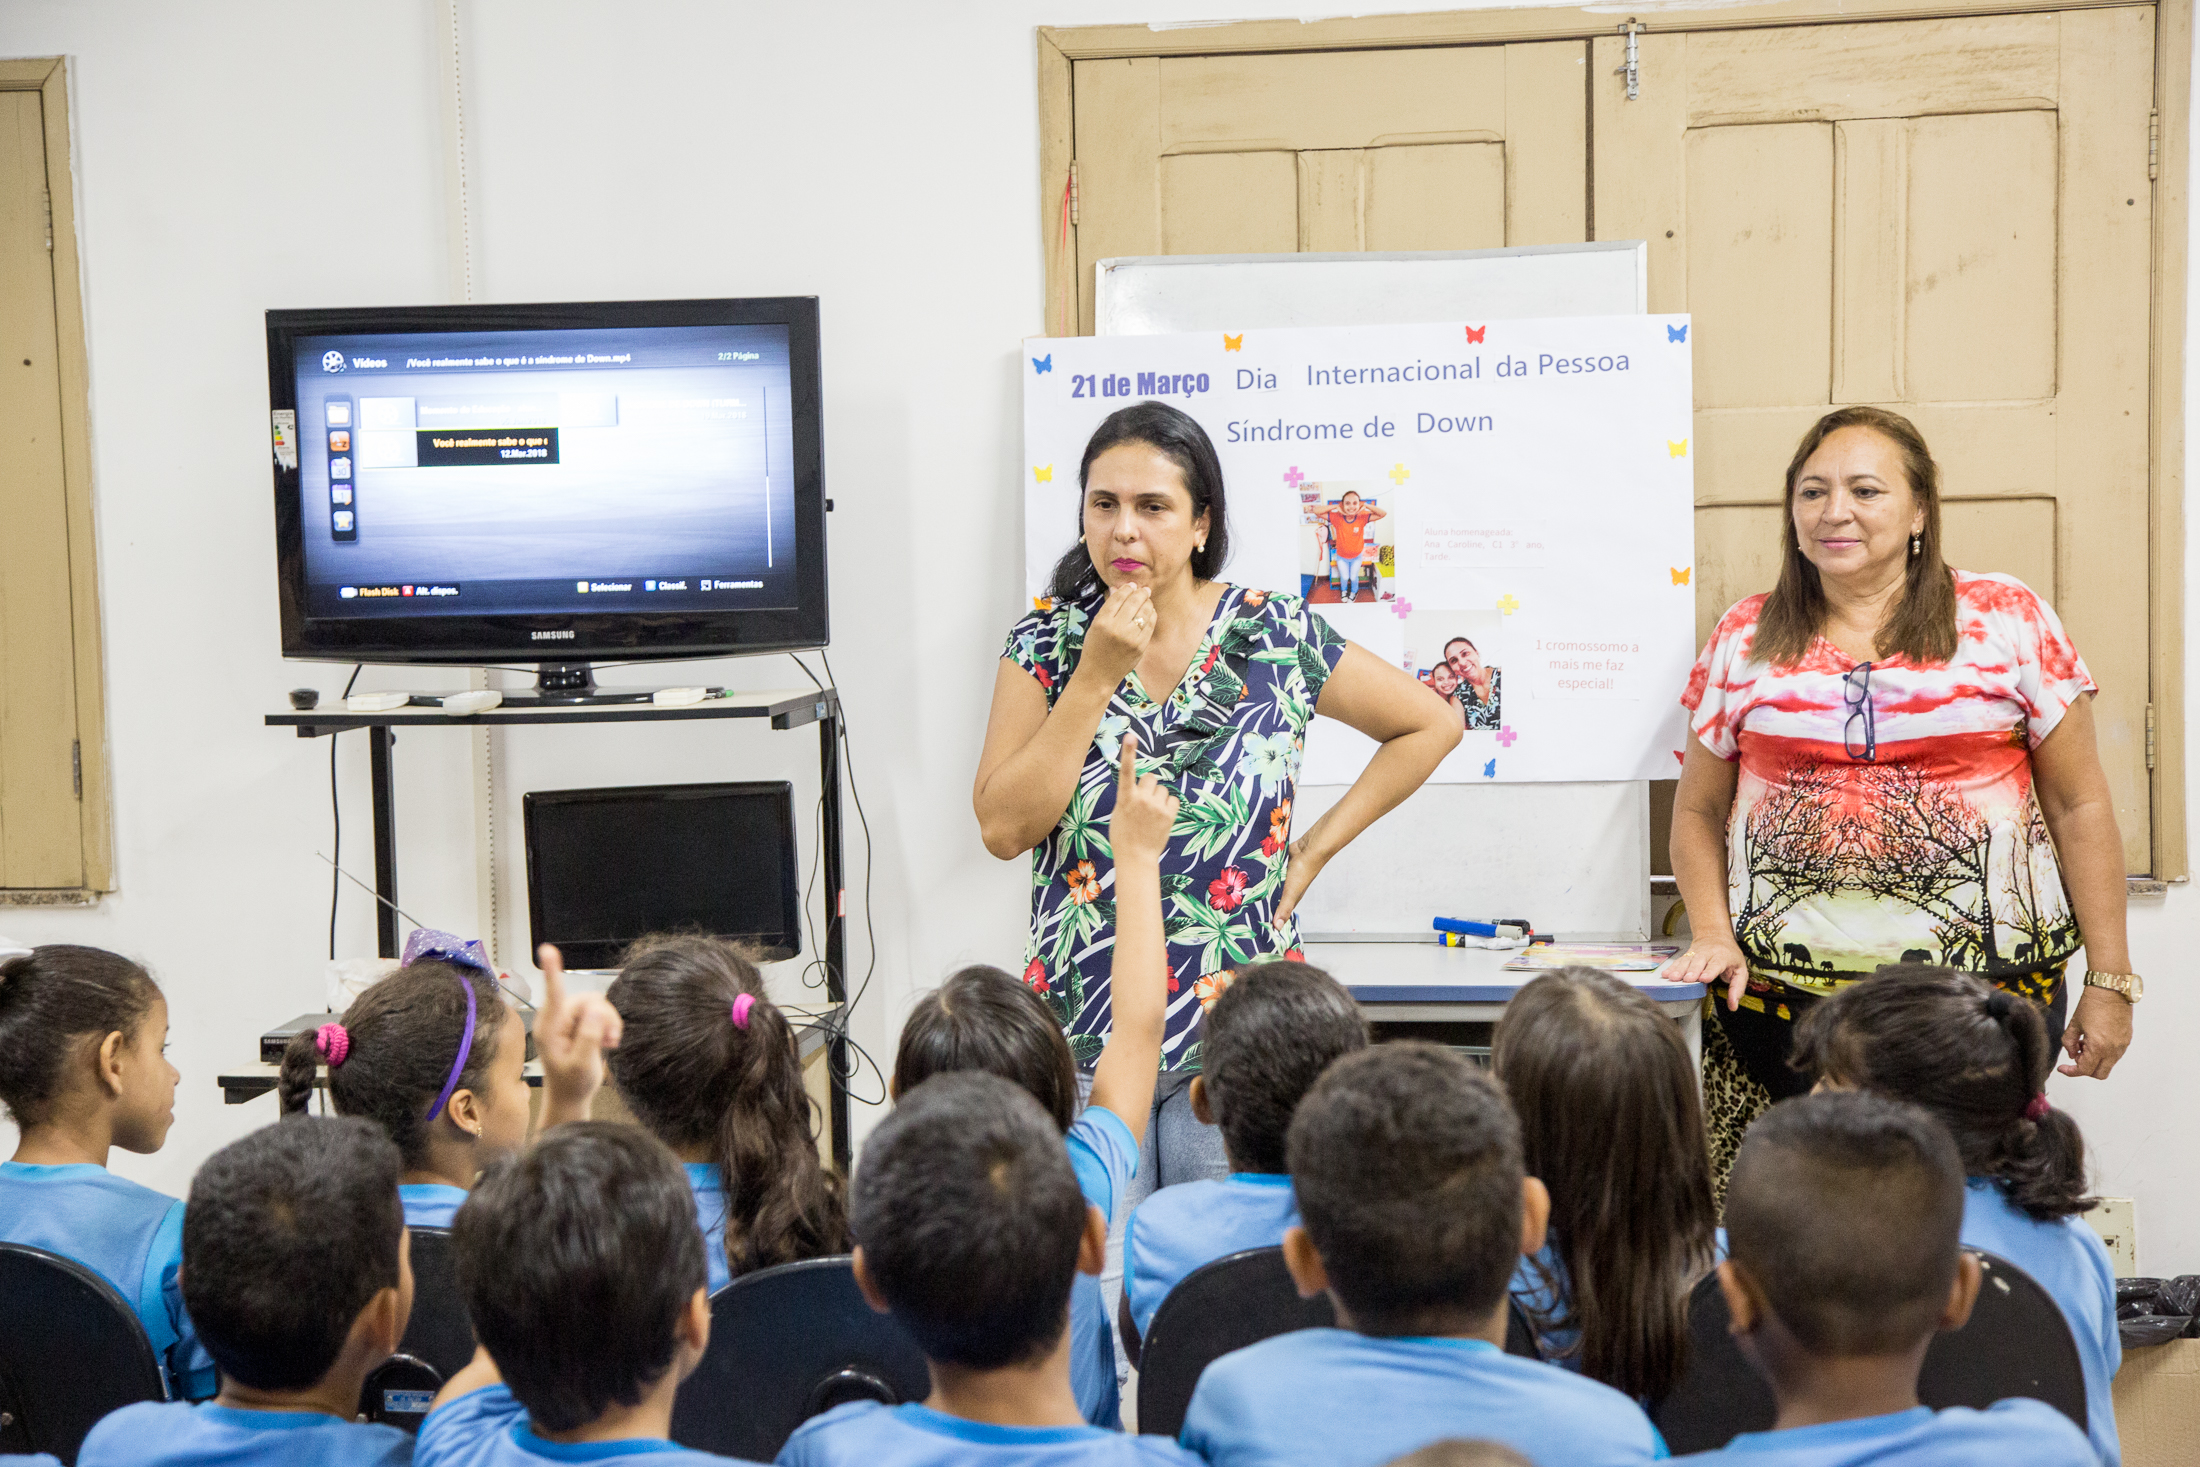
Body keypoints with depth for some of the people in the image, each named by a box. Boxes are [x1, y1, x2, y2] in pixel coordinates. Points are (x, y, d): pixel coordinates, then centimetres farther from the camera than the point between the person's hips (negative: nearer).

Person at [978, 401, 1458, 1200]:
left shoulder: (1274, 637, -1)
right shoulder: (1047, 641, 1)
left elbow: (1432, 723, 9)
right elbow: (1004, 827, -8)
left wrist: (1314, 847, 3)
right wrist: (1097, 676, -13)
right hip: (1085, 1034, 1)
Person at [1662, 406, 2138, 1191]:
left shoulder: (2008, 621, 5)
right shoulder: (1746, 639, 11)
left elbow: (2080, 807, 7)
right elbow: (1698, 811, 16)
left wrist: (2110, 979, 4)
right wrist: (1712, 934, 0)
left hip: (1982, 985, -1)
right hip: (1777, 996, 1)